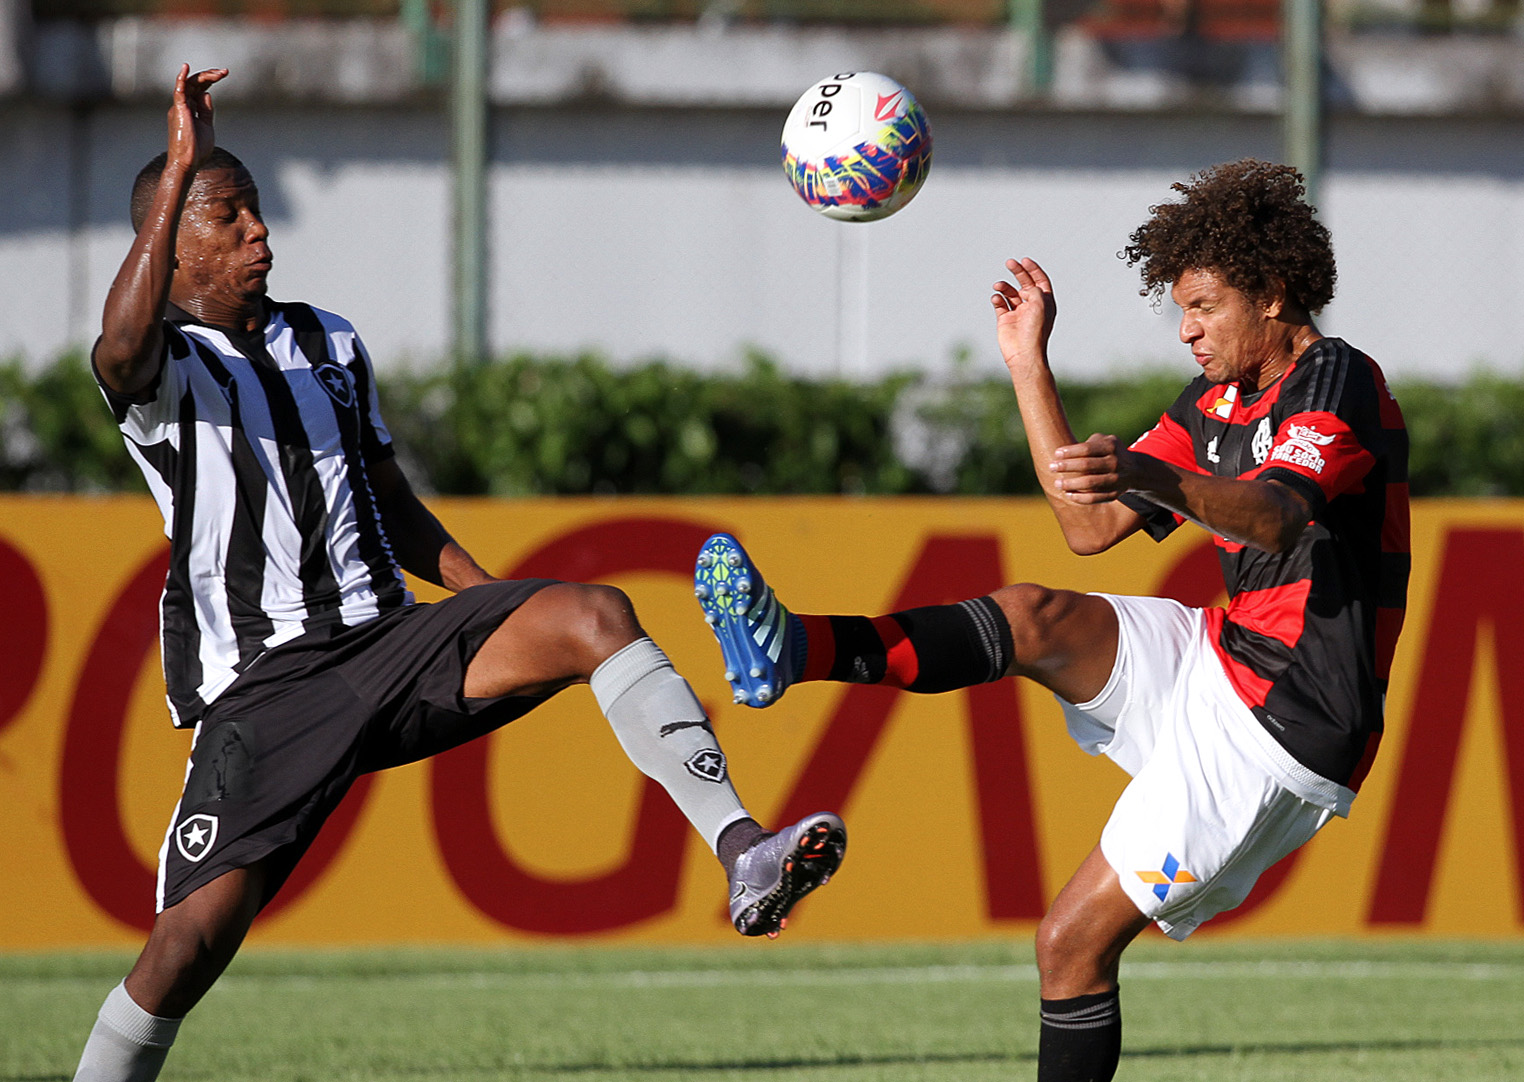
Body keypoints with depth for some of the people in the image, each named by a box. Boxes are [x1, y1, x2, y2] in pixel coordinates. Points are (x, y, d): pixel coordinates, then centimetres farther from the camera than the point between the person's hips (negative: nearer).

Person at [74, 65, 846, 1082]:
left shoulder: (330, 344, 20)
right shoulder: (161, 366, 0)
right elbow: (125, 345, -27)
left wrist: (499, 607, 14)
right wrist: (178, 168, -31)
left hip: (391, 644, 5)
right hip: (261, 685, -5)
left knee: (596, 615, -20)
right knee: (195, 935, -17)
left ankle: (744, 852, -31)